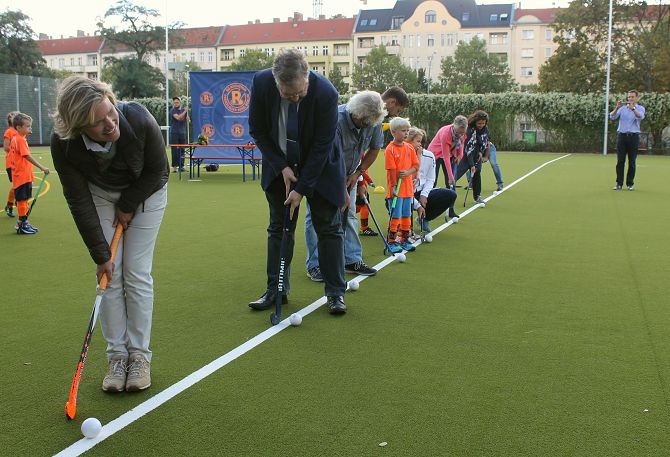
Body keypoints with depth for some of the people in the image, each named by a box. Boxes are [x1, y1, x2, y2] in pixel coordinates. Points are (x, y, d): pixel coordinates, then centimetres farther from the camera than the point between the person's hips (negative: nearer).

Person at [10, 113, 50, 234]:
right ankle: (22, 226, 3)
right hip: (23, 177, -10)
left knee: (23, 200, 17)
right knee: (23, 200, -3)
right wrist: (42, 168, -26)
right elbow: (28, 157, -24)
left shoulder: (15, 139, 13)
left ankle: (22, 223, 26)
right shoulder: (20, 140, -16)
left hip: (20, 176, 10)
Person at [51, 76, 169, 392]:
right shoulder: (63, 144, -31)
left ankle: (139, 354, 8)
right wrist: (100, 254, -17)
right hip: (101, 196, 1)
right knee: (110, 276, -4)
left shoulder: (140, 120, -36)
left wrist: (128, 206, -11)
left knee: (137, 274, -4)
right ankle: (117, 354, 10)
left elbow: (158, 172, -16)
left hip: (145, 191, -1)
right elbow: (79, 203, -20)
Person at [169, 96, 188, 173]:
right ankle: (174, 166, -2)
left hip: (182, 133, 4)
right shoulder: (173, 110, -2)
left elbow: (187, 120, 22)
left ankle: (181, 166, 8)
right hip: (174, 133, -4)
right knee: (175, 150, -5)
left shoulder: (184, 110, 13)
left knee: (182, 150, 4)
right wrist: (185, 111, -11)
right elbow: (178, 117, -18)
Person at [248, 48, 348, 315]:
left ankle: (335, 292, 11)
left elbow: (322, 146, -22)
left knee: (329, 228, 1)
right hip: (280, 166, 3)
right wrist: (281, 167, -13)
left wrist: (301, 188, -20)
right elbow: (257, 130, -7)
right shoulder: (261, 83, -21)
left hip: (320, 167, -3)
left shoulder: (326, 93, -29)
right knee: (278, 228, 7)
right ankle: (276, 289, 18)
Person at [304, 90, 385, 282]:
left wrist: (358, 173, -3)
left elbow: (375, 148, 3)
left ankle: (352, 261, 11)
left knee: (350, 215, 4)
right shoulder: (335, 120, -34)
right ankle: (315, 265, -3)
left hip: (348, 173, 6)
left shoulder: (374, 121, -14)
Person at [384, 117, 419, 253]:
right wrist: (393, 187, -17)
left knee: (406, 215, 13)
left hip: (408, 188, 6)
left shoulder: (410, 148, 6)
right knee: (395, 216, -2)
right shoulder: (390, 149, -11)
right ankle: (392, 242, 7)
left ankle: (405, 240, 24)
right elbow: (392, 170, -15)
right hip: (396, 190, -6)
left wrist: (408, 172, -14)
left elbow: (416, 166, 7)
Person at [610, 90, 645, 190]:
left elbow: (640, 117, -17)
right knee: (620, 161, -1)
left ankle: (630, 183, 10)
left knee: (632, 162, 2)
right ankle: (619, 183, 3)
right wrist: (617, 108, -19)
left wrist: (632, 108, -32)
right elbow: (612, 117, -2)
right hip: (621, 136, 1)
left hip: (633, 137, -1)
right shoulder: (622, 108, 11)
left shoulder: (640, 108, 5)